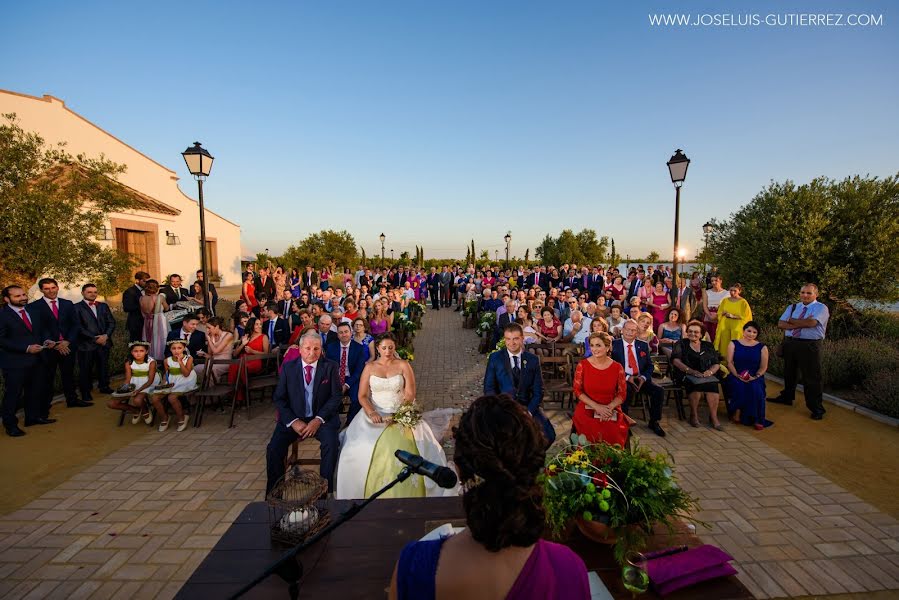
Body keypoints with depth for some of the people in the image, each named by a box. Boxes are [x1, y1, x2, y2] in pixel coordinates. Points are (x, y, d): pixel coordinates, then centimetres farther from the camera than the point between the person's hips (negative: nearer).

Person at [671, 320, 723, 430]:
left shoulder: (708, 346, 19)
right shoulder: (681, 344, 11)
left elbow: (716, 364, 12)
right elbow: (676, 361, -3)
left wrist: (710, 371, -11)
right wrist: (691, 371, -17)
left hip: (705, 375, 3)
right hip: (686, 374, -2)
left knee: (712, 384, -30)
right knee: (696, 383, -34)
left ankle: (713, 418, -21)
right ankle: (694, 415, -18)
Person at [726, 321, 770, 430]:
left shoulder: (762, 347, 11)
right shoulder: (733, 344, 9)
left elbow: (763, 367, 6)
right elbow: (729, 362, 1)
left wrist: (755, 377, -12)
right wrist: (737, 375, -15)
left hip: (755, 377, 1)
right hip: (736, 376, -1)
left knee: (755, 389, -31)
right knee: (739, 387, -32)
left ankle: (756, 419, -16)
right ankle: (736, 413, -12)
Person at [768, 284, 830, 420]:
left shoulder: (821, 308, -4)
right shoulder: (792, 307, 12)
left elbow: (811, 322, -21)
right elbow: (781, 324, 0)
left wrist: (792, 321, -6)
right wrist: (801, 324, -13)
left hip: (810, 346, -5)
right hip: (790, 343, 6)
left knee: (811, 377, -1)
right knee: (789, 372, 19)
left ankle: (816, 408, 12)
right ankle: (786, 397, 37)